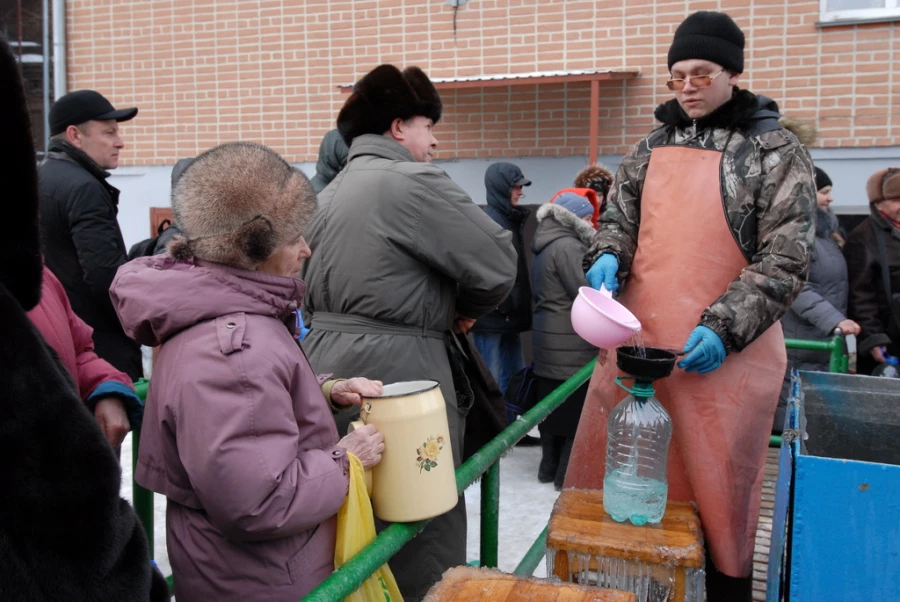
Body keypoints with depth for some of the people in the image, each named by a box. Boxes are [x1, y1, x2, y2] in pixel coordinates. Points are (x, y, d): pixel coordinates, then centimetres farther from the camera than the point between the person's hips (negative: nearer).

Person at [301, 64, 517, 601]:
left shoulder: (333, 191, 15)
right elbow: (499, 261, -14)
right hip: (396, 372, -9)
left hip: (332, 363, 9)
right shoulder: (413, 181, -11)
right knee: (424, 533, 4)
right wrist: (466, 308, 7)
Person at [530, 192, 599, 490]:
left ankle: (550, 467, 23)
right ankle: (569, 475, 4)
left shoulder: (544, 248, 16)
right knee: (576, 410, -2)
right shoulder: (568, 246, -15)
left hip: (549, 338, 10)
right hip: (571, 343, -10)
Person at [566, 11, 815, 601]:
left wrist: (725, 327, -18)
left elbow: (786, 259, -7)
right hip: (637, 341, 5)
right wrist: (607, 258, -7)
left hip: (724, 350, -4)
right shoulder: (653, 147, 13)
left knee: (718, 490, 7)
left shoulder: (776, 151, -2)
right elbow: (620, 218, 16)